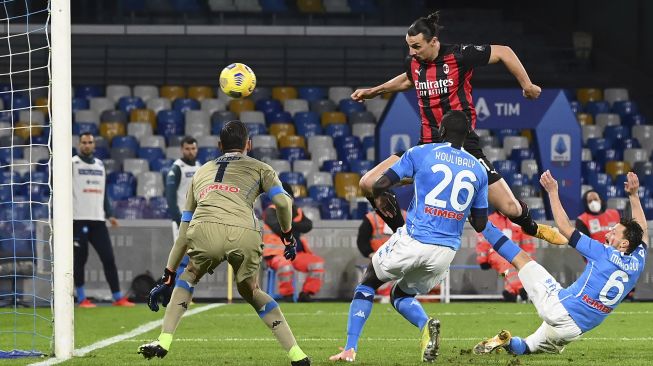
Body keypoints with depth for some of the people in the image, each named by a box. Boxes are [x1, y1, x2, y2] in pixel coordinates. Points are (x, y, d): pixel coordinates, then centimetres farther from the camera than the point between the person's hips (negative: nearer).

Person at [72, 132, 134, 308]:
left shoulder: (100, 165, 17)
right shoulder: (72, 163, -1)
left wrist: (109, 214, 16)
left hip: (98, 220, 5)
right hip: (78, 220, -5)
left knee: (108, 258, 1)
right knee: (79, 259, -1)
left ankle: (118, 297, 3)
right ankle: (81, 298, 6)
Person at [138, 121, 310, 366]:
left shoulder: (201, 172, 36)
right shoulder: (259, 168, 29)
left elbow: (184, 231, 36)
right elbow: (283, 202, 10)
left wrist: (167, 277, 38)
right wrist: (288, 235, 28)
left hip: (205, 229, 1)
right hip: (245, 234, -1)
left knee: (190, 275, 31)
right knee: (251, 291, 24)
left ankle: (163, 342, 16)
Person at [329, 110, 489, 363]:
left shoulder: (421, 153, -2)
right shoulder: (478, 170, 8)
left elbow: (380, 185, -6)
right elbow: (480, 224, 12)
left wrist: (381, 198, 18)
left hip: (413, 241, -3)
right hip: (446, 251, 3)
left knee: (368, 284, 21)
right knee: (401, 295, 26)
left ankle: (350, 348, 6)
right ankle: (426, 325, -8)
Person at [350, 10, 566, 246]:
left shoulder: (458, 56, -14)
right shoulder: (414, 63, 2)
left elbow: (503, 52, -4)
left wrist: (527, 86, -1)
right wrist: (372, 92, 25)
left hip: (464, 145, -4)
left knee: (510, 208, -6)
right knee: (369, 184, -10)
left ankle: (532, 228, 33)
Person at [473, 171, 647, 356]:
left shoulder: (604, 254, -11)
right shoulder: (637, 264, 4)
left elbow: (565, 228, -6)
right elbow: (642, 231, 25)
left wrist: (553, 191, 0)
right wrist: (634, 195, 30)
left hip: (559, 307, -6)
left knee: (521, 258, 9)